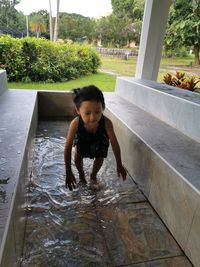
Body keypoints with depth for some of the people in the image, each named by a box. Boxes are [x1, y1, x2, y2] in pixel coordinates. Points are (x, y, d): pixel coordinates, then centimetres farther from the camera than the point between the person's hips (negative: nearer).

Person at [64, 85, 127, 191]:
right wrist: (68, 172, -34)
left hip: (99, 140, 1)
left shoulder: (106, 123, -44)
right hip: (82, 139, 0)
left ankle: (93, 174, 34)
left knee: (100, 158, 2)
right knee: (77, 156, -6)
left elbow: (114, 144, -30)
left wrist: (119, 165, -20)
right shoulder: (75, 123, -44)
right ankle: (81, 173, 28)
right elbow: (67, 148, -36)